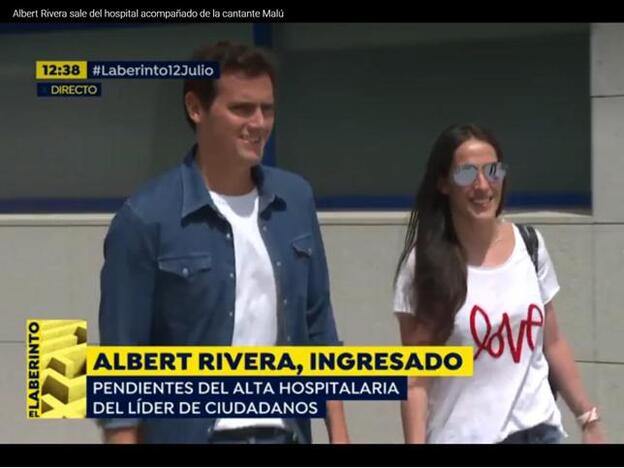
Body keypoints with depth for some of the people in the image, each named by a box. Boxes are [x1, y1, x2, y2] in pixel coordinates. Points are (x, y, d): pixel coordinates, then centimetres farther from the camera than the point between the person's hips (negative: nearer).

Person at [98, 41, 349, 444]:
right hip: (189, 435, -5)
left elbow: (318, 325, 11)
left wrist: (338, 432, 7)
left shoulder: (296, 199, 5)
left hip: (285, 433, 5)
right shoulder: (146, 219, -10)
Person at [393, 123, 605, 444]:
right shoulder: (424, 264, -8)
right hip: (461, 435, -3)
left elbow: (552, 344, 11)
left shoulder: (530, 245, 2)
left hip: (537, 429, 3)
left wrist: (589, 420, 11)